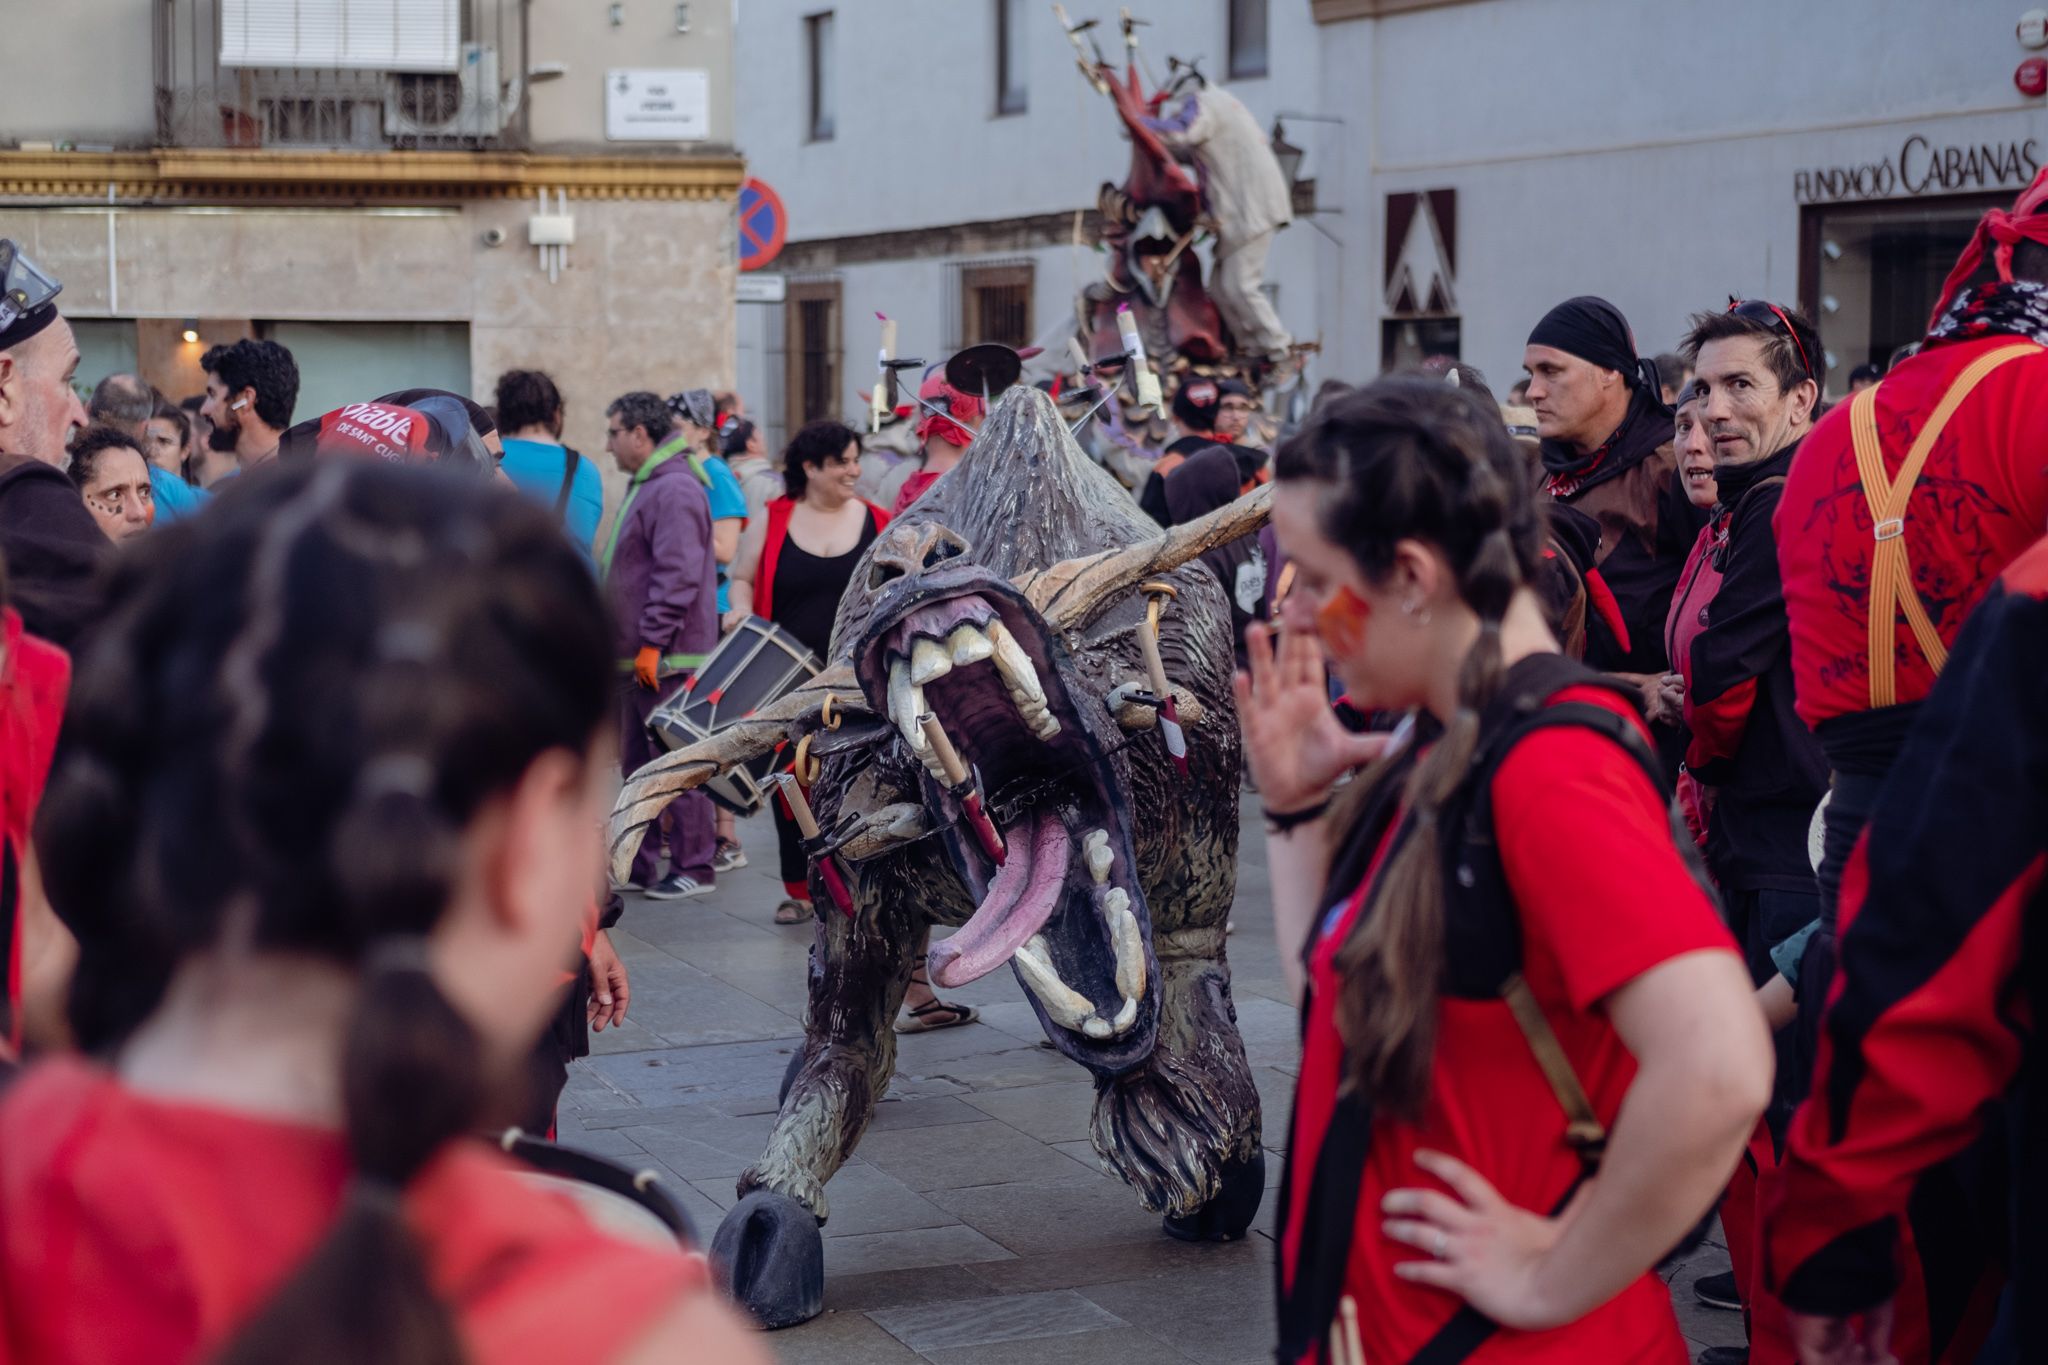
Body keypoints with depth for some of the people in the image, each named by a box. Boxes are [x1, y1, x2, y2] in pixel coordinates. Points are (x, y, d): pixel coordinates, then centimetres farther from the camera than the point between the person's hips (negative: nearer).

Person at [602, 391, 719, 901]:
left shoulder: (674, 490, -16)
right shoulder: (645, 486, 18)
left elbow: (678, 576, -23)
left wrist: (652, 644, -23)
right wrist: (629, 646, 22)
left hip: (668, 658, -11)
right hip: (641, 655, 11)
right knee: (638, 763, 15)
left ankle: (693, 868, 0)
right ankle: (641, 864, 22)